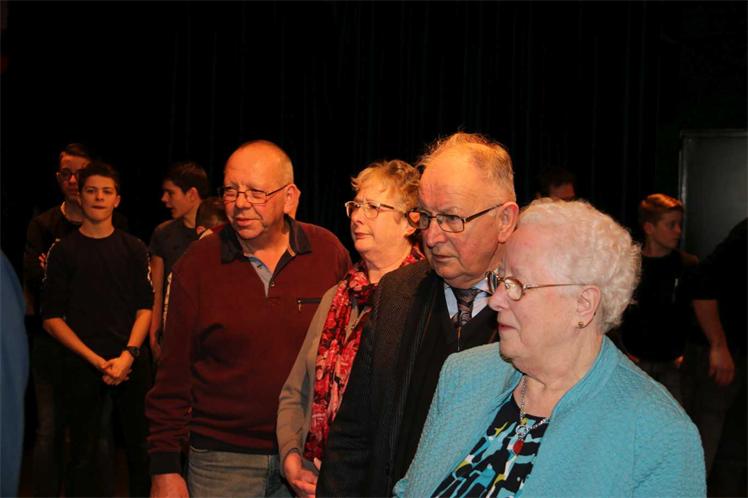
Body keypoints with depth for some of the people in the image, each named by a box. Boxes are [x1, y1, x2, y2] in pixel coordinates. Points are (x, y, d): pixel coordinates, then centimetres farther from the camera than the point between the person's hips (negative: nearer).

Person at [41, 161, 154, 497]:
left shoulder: (134, 249, 7)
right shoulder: (63, 251, 2)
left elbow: (145, 308, 5)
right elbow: (52, 318, 0)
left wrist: (128, 355, -11)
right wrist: (97, 361, -9)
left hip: (131, 364, 1)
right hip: (83, 365, -1)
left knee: (141, 448, 5)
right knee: (83, 455, 4)